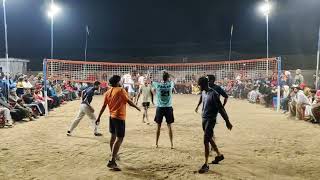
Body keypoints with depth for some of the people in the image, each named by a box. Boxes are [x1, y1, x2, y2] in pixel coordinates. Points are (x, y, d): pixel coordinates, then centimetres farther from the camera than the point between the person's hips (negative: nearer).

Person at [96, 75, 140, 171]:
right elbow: (129, 101, -10)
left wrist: (99, 117, 15)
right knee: (119, 139, -8)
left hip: (112, 117, 8)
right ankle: (112, 161, -14)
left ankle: (114, 155, 39)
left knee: (113, 136, 22)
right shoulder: (121, 90, -11)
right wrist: (137, 107, 6)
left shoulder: (107, 92, 7)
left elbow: (103, 106, 8)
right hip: (120, 117, -8)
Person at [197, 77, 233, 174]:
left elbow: (221, 108, -18)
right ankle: (219, 155, 41)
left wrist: (227, 121, -15)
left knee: (206, 141, -10)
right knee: (209, 138, 20)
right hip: (204, 118, 9)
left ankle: (206, 165, -1)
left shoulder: (213, 94, -19)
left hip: (211, 119, -9)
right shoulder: (203, 93, 6)